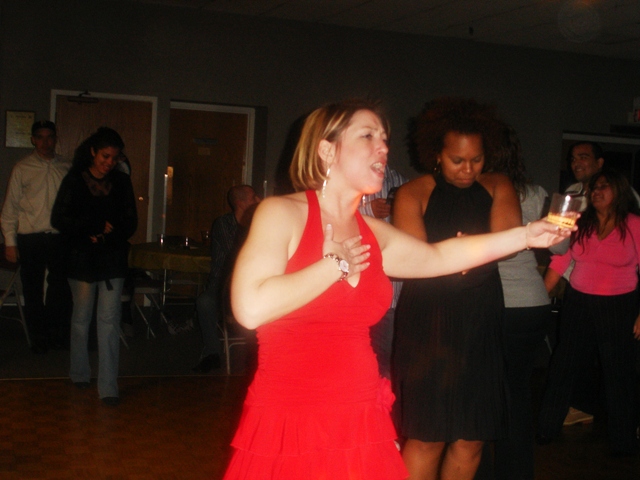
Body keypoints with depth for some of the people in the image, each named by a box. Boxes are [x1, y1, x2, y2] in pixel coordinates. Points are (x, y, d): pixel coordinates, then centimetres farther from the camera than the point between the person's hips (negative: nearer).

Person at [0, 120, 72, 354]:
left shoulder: (66, 168, 7)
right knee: (33, 290, 6)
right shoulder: (22, 168, 2)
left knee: (61, 288, 6)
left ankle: (57, 334, 22)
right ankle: (39, 337, 19)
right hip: (31, 238, -1)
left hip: (60, 237, 2)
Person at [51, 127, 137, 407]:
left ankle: (108, 386, -6)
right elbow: (59, 219, -4)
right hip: (82, 259, -1)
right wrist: (97, 226, -12)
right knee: (81, 317, 10)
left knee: (109, 320, -6)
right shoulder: (75, 181, 1)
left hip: (113, 260, 1)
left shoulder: (121, 182, 6)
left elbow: (130, 222, 6)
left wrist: (107, 235, -13)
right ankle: (80, 373, 29)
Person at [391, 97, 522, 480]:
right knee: (428, 436, -4)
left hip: (480, 323, 3)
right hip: (428, 322, -3)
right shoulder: (413, 194, -1)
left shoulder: (497, 187, 7)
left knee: (471, 439, 6)